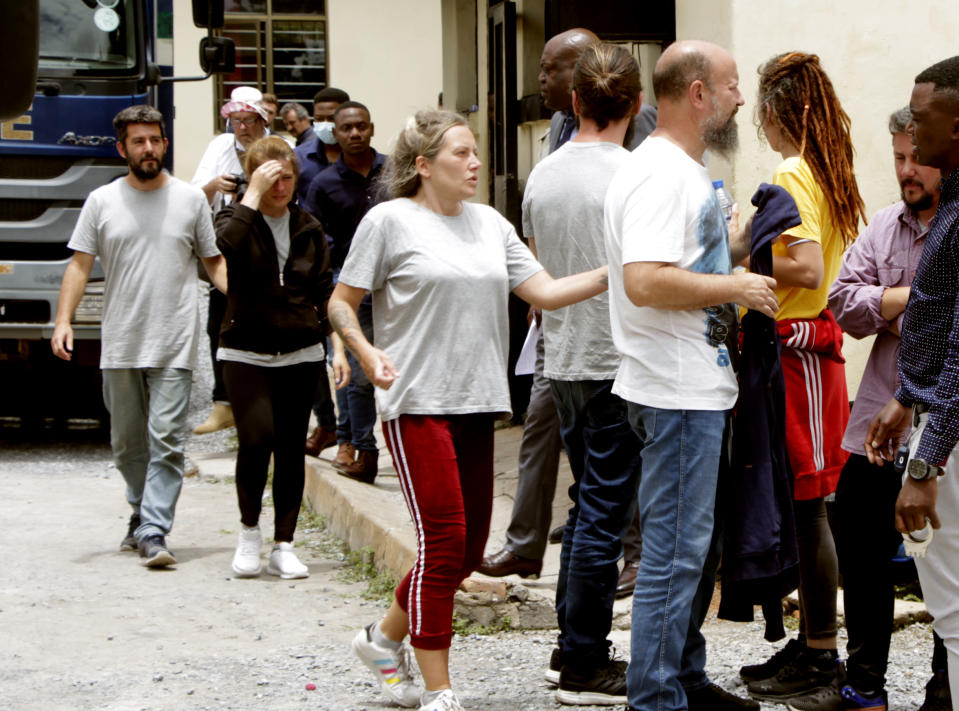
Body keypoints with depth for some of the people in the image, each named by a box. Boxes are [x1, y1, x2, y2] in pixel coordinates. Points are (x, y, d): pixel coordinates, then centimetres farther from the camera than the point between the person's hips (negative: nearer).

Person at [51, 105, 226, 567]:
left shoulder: (191, 199, 6)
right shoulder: (102, 202, 6)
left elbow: (214, 262, 11)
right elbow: (79, 265, 5)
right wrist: (63, 320, -7)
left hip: (174, 347, -2)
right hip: (119, 346, 2)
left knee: (166, 439, -10)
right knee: (127, 442, 12)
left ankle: (153, 532, -12)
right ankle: (144, 513, 32)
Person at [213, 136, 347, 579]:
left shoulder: (308, 228, 10)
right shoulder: (237, 219, 0)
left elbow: (324, 292, 12)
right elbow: (224, 245, -25)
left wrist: (339, 347, 4)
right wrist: (255, 194, -21)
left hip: (300, 355, 3)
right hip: (246, 355, -3)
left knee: (291, 450, 4)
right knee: (257, 438, -19)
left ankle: (283, 547, 12)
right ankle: (249, 531, 1)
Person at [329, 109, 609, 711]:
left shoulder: (490, 224, 13)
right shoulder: (391, 221, -3)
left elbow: (545, 292, 8)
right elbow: (341, 304, -1)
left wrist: (614, 274, -4)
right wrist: (369, 354, -19)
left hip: (477, 404, 6)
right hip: (418, 403, -6)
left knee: (470, 549, 9)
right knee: (444, 540, -10)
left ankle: (387, 637, 32)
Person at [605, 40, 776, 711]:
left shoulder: (688, 171, 16)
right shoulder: (659, 173, -18)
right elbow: (646, 281, -28)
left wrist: (743, 243, 10)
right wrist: (736, 287, -20)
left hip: (703, 387, 11)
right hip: (677, 396, -11)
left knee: (699, 547, 19)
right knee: (675, 553, -5)